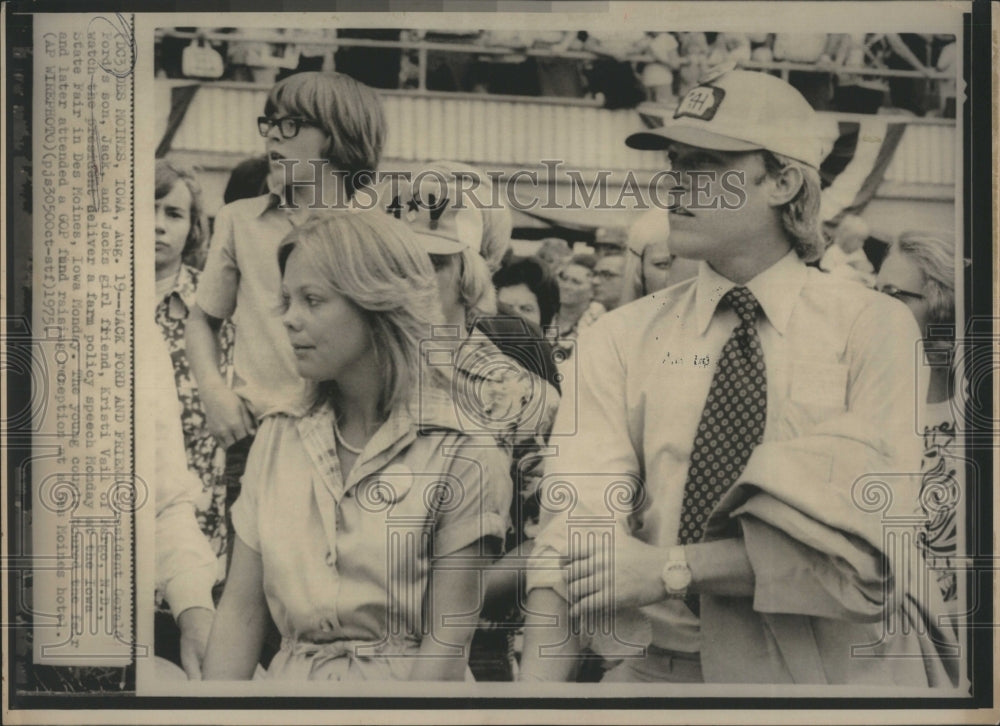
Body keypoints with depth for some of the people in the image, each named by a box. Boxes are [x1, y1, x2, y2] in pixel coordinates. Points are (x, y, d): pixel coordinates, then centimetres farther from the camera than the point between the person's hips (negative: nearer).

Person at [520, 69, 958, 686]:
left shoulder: (874, 328, -1)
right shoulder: (621, 340, 4)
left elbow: (866, 530, -12)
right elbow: (581, 525, -9)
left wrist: (674, 567, -19)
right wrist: (536, 684, -23)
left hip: (841, 664, 0)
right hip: (663, 667, 1)